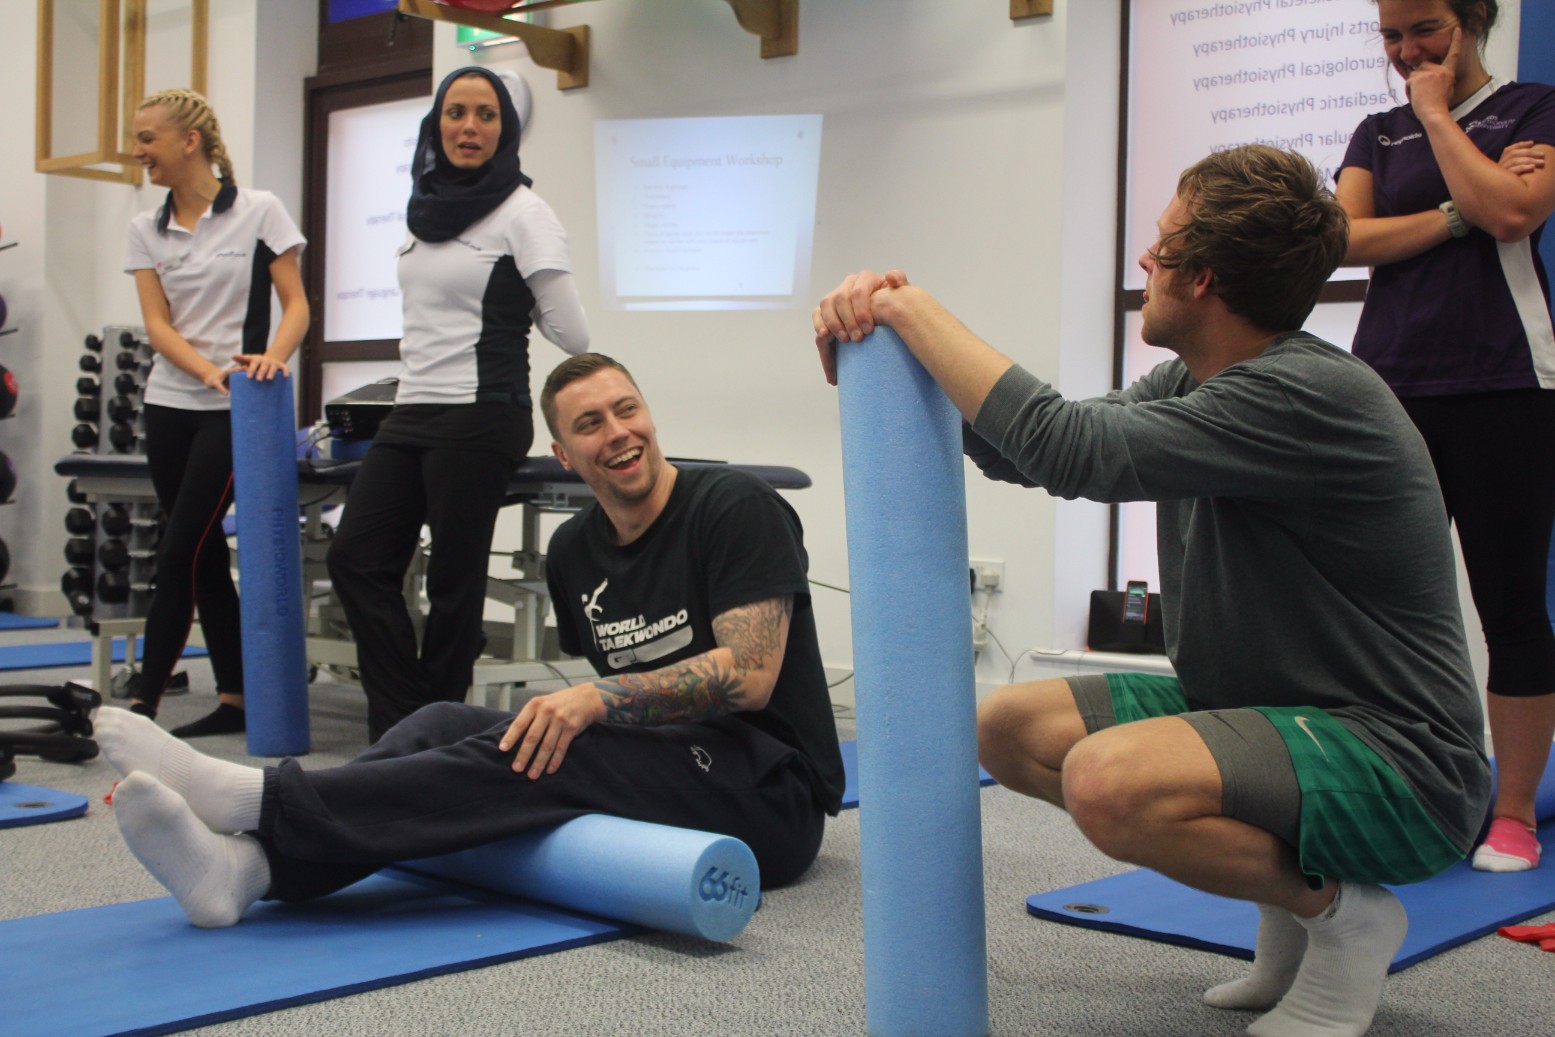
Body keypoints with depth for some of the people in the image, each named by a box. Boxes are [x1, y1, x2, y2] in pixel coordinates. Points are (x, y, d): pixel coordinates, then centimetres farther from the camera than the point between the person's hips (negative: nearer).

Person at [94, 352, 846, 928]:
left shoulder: (736, 509, -11)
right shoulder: (574, 551, 10)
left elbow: (749, 676, -21)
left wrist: (601, 698, -27)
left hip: (772, 791, -6)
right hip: (654, 767, 7)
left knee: (538, 756, -31)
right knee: (443, 723, -14)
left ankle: (260, 800, -38)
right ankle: (247, 865, -37)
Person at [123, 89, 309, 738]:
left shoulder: (259, 211, -3)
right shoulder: (146, 230, 9)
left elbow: (296, 304, -5)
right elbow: (157, 325, 0)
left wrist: (273, 355, -25)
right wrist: (209, 370, -18)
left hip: (234, 413, -5)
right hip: (170, 404, 5)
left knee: (179, 555, -7)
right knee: (206, 558, 7)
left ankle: (141, 705, -3)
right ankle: (235, 699, 16)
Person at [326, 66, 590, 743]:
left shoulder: (521, 213, -7)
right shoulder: (428, 207, 15)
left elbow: (572, 335, -8)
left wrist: (515, 309, 6)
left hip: (480, 418, -8)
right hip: (414, 411, 8)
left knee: (453, 583, -2)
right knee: (355, 559, 2)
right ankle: (400, 728, 9)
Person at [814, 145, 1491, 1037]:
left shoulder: (1314, 396, -24)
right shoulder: (1191, 386, 6)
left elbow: (1072, 450, -30)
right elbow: (1018, 447, 10)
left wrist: (916, 308, -19)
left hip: (1394, 762, -9)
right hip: (1260, 712, 10)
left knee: (1108, 781, -33)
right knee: (1009, 728, 4)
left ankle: (1343, 912, -5)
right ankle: (1288, 874, 11)